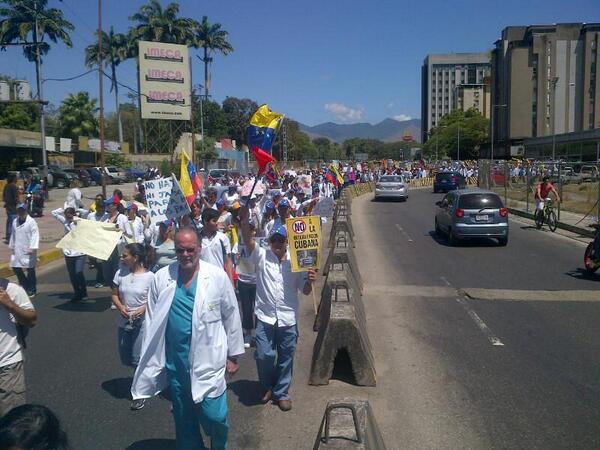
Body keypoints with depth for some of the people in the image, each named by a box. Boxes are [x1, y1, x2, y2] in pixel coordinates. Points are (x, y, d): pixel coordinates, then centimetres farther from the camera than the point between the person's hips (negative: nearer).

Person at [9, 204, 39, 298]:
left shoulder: (31, 221, -10)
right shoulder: (15, 221, 9)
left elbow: (35, 235, -16)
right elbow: (13, 235, 17)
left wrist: (32, 248, -23)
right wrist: (12, 247, 19)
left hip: (28, 251, -6)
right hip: (17, 250, 6)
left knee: (30, 270, 1)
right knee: (16, 268, 8)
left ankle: (32, 290, 14)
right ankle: (25, 285, 28)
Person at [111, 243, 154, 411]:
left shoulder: (149, 277, -14)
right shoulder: (120, 273, -1)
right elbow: (114, 295, 7)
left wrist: (144, 309, -23)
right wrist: (120, 307, -11)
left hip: (143, 323, -5)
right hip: (124, 322, 5)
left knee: (137, 359, -3)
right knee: (126, 358, 14)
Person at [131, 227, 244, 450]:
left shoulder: (217, 276, -10)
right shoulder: (161, 277, -4)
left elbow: (231, 317, -1)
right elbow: (151, 321, 3)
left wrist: (233, 355, 4)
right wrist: (151, 361, 6)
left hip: (208, 361, -2)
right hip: (174, 362, 3)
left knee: (215, 417, -2)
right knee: (183, 419, 17)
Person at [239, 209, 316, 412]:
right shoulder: (261, 256, -1)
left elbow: (305, 291, 6)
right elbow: (248, 239, -19)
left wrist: (309, 281, -16)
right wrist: (244, 218, -34)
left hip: (288, 318, 1)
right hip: (265, 317, -1)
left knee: (286, 357, 10)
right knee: (263, 355, -2)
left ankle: (281, 393, 29)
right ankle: (267, 386, 27)